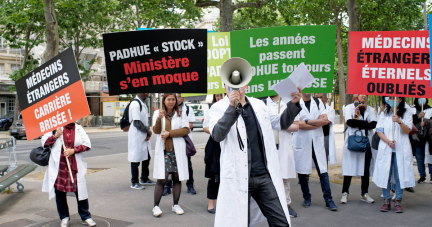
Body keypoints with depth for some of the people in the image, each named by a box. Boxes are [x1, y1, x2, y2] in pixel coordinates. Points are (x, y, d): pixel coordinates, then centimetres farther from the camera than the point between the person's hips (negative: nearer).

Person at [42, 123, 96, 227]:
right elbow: (44, 143, 1)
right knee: (59, 192, 7)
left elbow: (87, 144, 0)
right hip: (58, 166, 0)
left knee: (80, 190, -1)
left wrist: (73, 150, -11)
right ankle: (64, 217, 25)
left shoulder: (78, 128, 8)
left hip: (75, 167, 0)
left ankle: (86, 217, 12)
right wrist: (56, 135, -13)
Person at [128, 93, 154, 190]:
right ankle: (134, 183, 9)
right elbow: (136, 123, -22)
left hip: (144, 137, 10)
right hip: (136, 136, -10)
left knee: (147, 157, 16)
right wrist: (148, 131, -11)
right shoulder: (135, 104, -18)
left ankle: (144, 179, 31)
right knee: (136, 159, -1)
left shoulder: (143, 103, 13)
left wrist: (148, 133, -1)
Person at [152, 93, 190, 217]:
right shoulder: (157, 113, 8)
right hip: (163, 150, -1)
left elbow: (186, 130, -2)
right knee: (161, 179, -6)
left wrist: (169, 133, -11)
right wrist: (159, 119, -19)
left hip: (177, 150, 1)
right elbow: (156, 131, -1)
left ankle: (176, 205, 18)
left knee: (177, 178, 5)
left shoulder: (181, 114, 7)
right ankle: (156, 206, 5)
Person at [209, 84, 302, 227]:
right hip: (238, 178, -4)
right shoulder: (219, 108, 1)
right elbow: (217, 135, -16)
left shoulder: (259, 104, 15)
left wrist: (293, 104, 10)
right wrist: (232, 107, -25)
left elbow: (281, 123, 25)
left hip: (265, 176, 4)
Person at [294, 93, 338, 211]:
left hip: (317, 141, 3)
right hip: (301, 142, -2)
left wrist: (307, 121, -9)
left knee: (323, 171, 1)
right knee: (302, 171, 5)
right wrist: (318, 122, -6)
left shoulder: (318, 102, 11)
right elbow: (298, 124, -13)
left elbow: (325, 120, -1)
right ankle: (307, 197, 21)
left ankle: (328, 199, 7)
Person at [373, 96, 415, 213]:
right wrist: (388, 141, -13)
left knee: (400, 176, -2)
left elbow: (407, 130, -5)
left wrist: (399, 121, -23)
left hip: (401, 150, -1)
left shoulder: (407, 113, 7)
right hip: (386, 149, 1)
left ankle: (398, 201, 8)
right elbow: (379, 131, 4)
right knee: (385, 175, 0)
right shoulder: (384, 114, 12)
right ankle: (387, 200, 10)